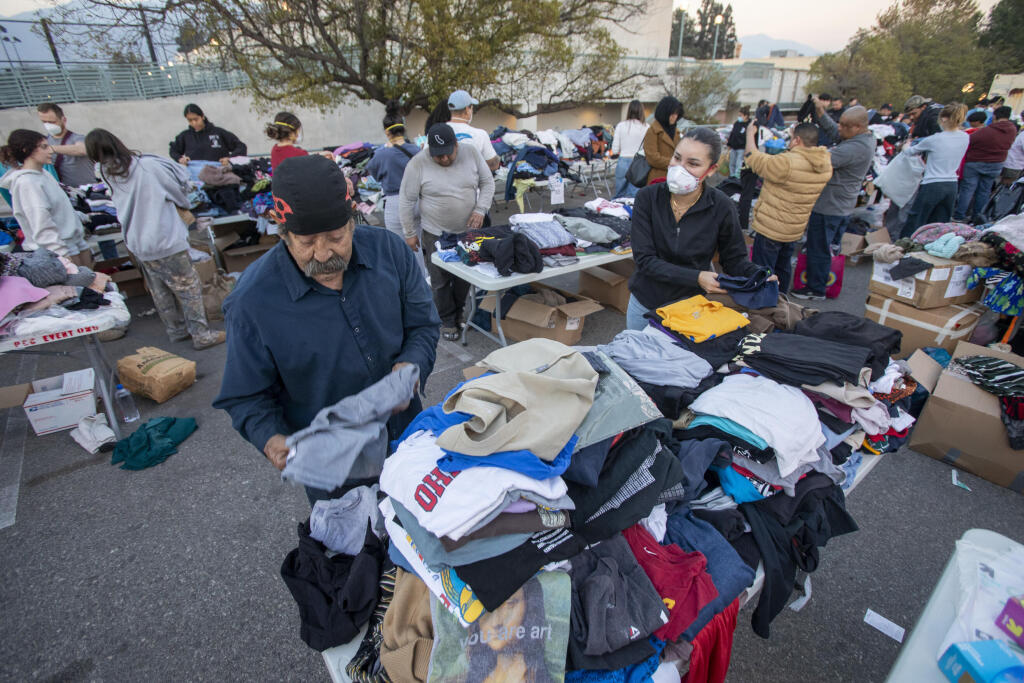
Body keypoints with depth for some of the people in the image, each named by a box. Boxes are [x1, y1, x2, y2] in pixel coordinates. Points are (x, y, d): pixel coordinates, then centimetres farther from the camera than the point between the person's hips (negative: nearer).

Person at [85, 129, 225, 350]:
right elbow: (178, 187, -4)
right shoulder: (148, 166, -14)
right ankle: (202, 335, 5)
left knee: (159, 291, 16)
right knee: (189, 287, 2)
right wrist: (185, 205, 16)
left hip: (137, 243, 6)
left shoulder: (109, 175, 2)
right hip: (166, 240, -6)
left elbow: (122, 210, 10)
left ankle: (177, 331, 27)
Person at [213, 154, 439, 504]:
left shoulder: (388, 250, -13)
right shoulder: (253, 301, -21)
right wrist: (271, 439, -29)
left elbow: (423, 324, -3)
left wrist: (411, 365, -23)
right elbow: (246, 396, -10)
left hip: (406, 434, 3)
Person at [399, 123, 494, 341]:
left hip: (468, 230, 3)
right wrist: (410, 233, -4)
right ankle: (447, 321, 22)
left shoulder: (471, 152, -5)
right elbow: (406, 200, -6)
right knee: (441, 281, 4)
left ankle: (459, 313, 33)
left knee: (466, 277, 12)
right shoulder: (418, 164, -13)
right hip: (436, 234, -2)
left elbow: (488, 182, 4)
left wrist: (480, 209, -10)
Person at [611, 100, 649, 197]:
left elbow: (615, 150, 1)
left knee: (619, 195, 11)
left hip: (623, 162, 1)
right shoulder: (646, 127, -4)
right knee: (634, 195, 2)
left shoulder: (621, 125, -1)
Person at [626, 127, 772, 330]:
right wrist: (696, 277, -27)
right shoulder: (647, 197, -13)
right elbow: (644, 259, -18)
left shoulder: (721, 207, -13)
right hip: (645, 303, 1)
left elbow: (734, 258, 0)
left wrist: (758, 276, -22)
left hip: (691, 305, -1)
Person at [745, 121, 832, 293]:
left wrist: (750, 135, -2)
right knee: (783, 267, 24)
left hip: (771, 229, -8)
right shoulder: (825, 164, -1)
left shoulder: (788, 163, -26)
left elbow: (755, 160, -16)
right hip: (795, 229, 8)